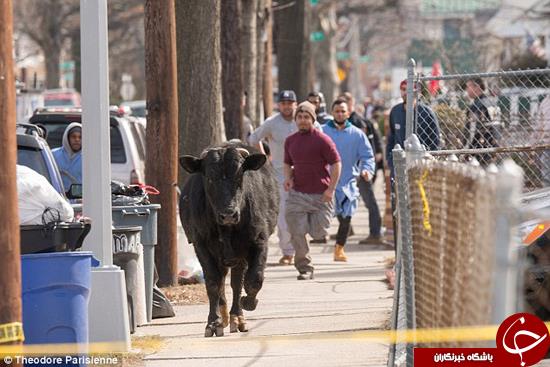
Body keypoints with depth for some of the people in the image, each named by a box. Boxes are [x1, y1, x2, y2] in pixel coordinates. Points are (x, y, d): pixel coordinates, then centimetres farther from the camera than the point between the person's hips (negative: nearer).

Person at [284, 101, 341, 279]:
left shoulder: (322, 140, -7)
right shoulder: (290, 141, 9)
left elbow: (336, 164, -5)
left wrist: (331, 189, -12)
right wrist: (288, 177, 1)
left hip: (320, 194, -3)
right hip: (297, 193, 3)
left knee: (318, 232, -1)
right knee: (297, 232, -7)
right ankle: (304, 269, 2)